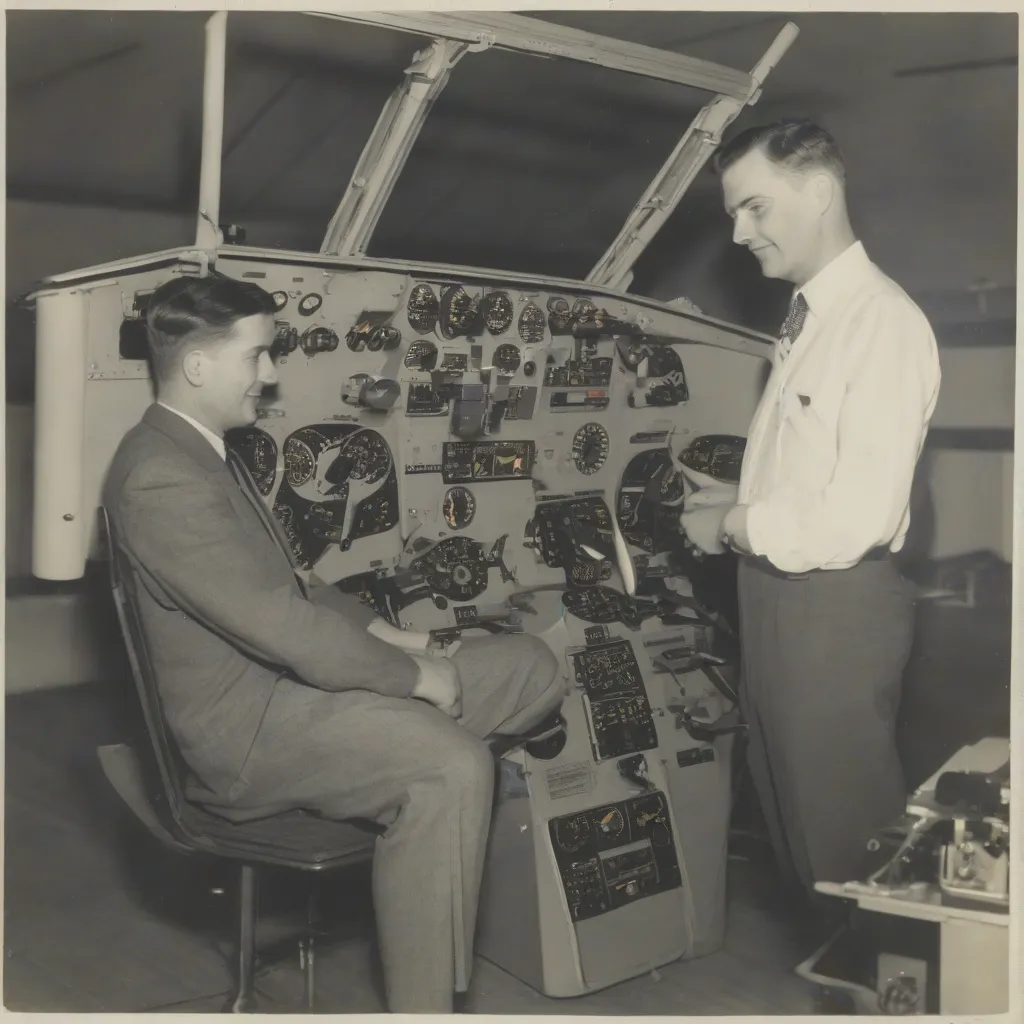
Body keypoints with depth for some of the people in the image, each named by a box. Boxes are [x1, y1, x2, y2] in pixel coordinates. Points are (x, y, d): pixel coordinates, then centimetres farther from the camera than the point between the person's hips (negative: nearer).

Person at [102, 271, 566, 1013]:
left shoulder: (207, 451, 13)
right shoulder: (161, 477, -21)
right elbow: (282, 624, -25)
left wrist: (381, 632, 5)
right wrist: (414, 674, -15)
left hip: (289, 676, 10)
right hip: (246, 722, -10)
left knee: (533, 667, 2)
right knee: (451, 767, -32)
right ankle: (423, 1006, -19)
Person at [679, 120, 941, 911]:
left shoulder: (884, 323, -18)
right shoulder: (808, 319, 10)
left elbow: (856, 519, -23)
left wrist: (732, 526, -12)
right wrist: (735, 500, 2)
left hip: (837, 606, -9)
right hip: (778, 593, 9)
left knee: (845, 822, 6)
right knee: (789, 807, 21)